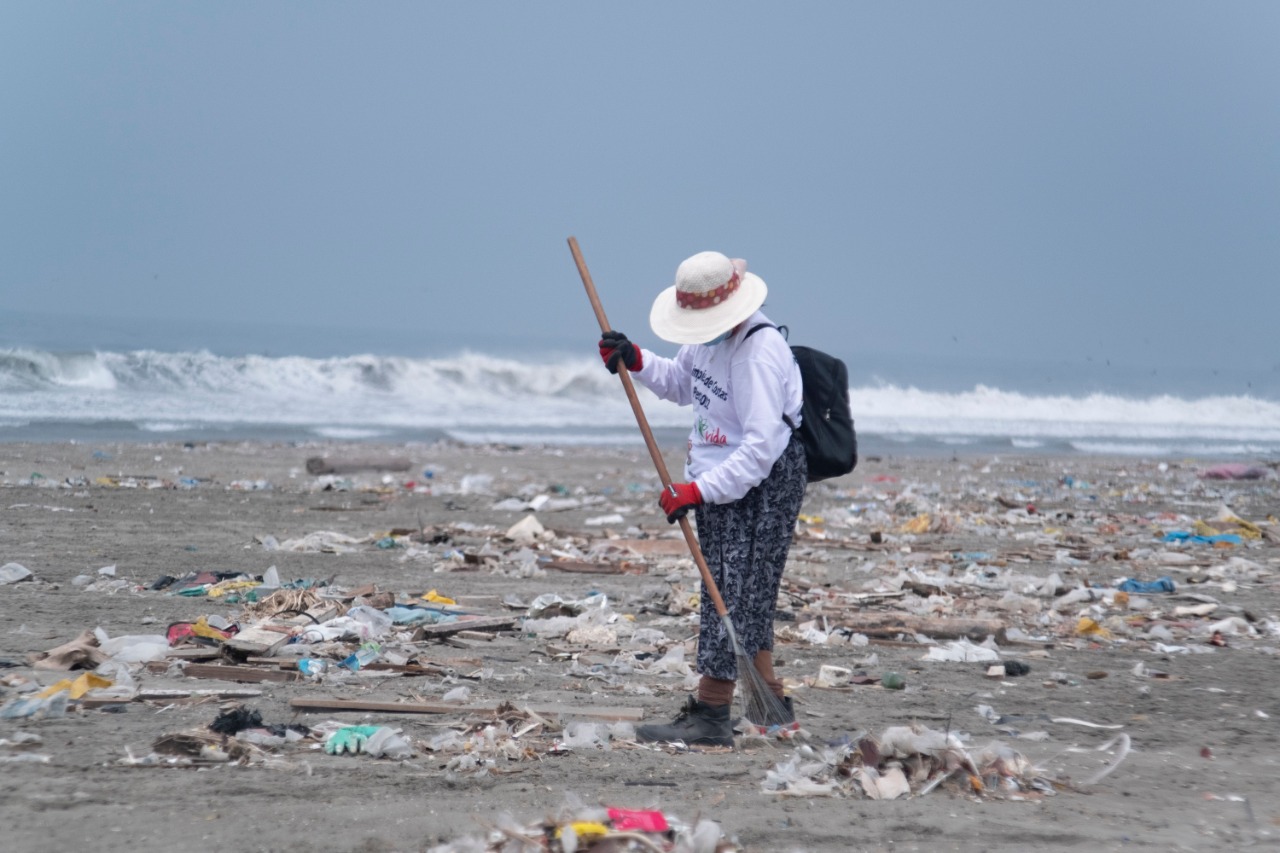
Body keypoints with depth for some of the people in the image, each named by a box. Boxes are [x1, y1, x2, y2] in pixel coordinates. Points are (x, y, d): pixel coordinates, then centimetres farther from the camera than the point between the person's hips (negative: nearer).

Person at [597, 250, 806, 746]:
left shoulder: (760, 352, -24)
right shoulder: (711, 338, 5)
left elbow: (761, 448, -29)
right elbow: (681, 384, 27)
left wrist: (698, 490, -30)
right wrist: (635, 362, 8)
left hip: (761, 488, -10)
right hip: (720, 484, 10)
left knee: (733, 597, -10)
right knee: (746, 599, 16)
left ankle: (710, 716, -9)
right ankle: (770, 704, 26)